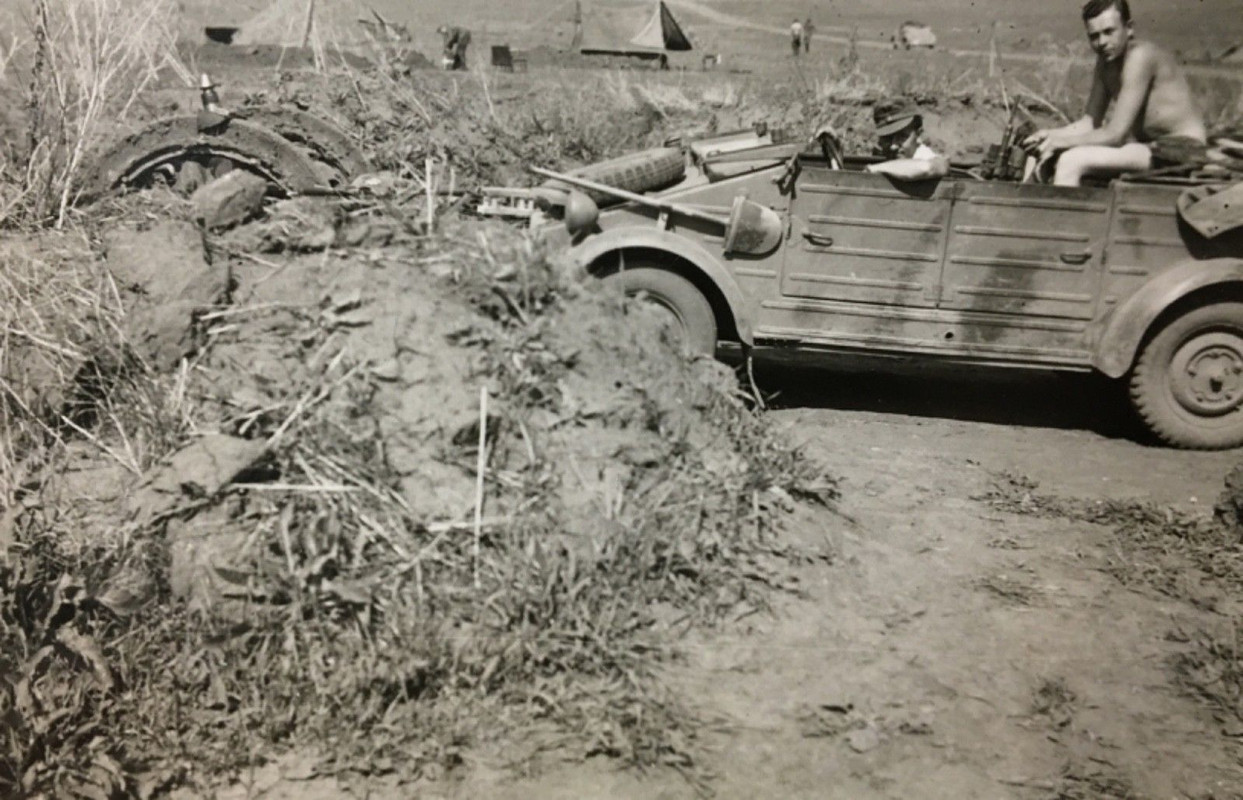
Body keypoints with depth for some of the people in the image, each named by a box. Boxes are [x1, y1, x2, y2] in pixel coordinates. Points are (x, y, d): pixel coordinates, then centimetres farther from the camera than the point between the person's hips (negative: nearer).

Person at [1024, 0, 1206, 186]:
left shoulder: (1140, 56, -18)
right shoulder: (1106, 60, 8)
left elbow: (1115, 134, -22)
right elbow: (1090, 123, 11)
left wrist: (1060, 140, -15)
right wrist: (1051, 134, -6)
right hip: (1150, 144, 10)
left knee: (1071, 161, -24)